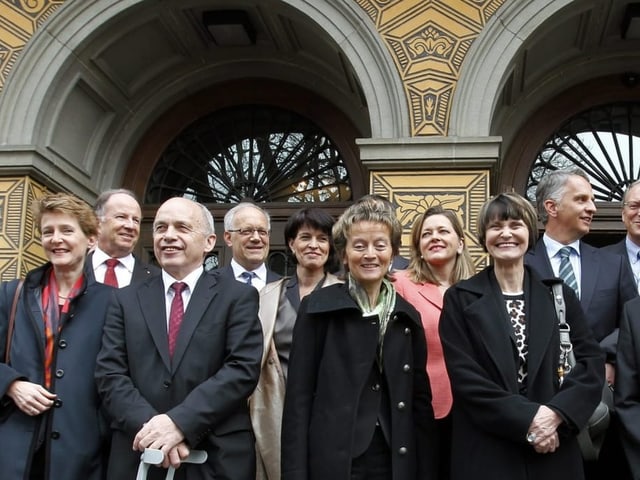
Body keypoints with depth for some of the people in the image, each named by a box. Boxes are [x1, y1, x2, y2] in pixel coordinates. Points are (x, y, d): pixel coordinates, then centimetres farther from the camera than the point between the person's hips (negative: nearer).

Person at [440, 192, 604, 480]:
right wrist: (527, 420, -16)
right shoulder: (460, 299, 0)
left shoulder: (560, 295, 7)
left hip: (554, 452, 2)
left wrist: (556, 413, -15)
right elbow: (464, 375, -8)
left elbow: (592, 364, 1)